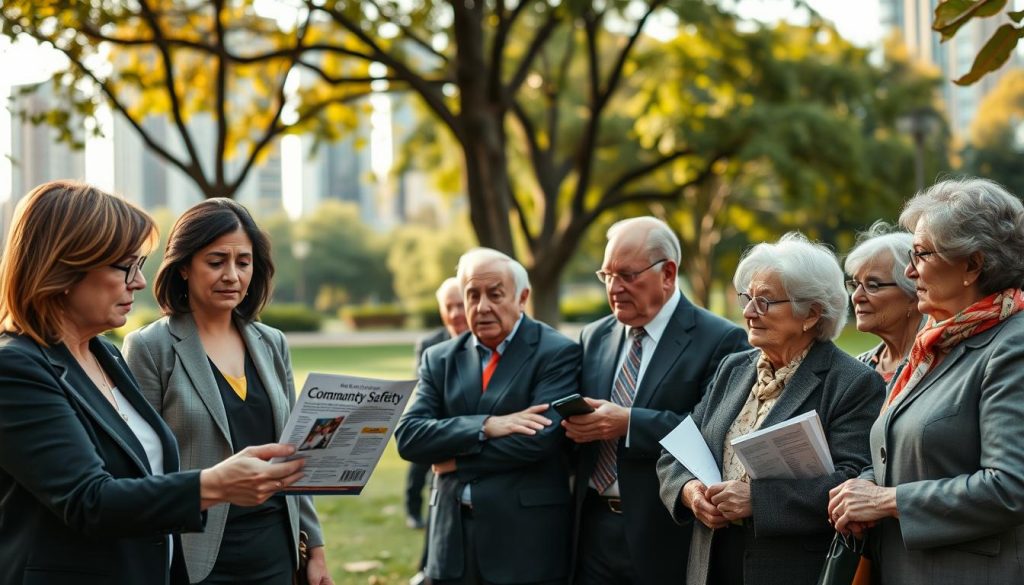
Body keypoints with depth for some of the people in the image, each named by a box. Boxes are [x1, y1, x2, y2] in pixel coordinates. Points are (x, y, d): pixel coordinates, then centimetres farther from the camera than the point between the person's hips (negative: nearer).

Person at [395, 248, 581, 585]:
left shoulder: (557, 353, -3)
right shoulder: (439, 359, 10)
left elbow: (539, 438, -16)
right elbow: (408, 436, -2)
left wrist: (456, 459, -6)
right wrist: (485, 426, -15)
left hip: (526, 540, -4)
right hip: (453, 536, 4)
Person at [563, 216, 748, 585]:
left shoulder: (720, 341, -8)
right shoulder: (594, 338, 12)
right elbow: (579, 413, 14)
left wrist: (629, 423, -22)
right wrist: (573, 425, -9)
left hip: (665, 535, -5)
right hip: (594, 529, 5)